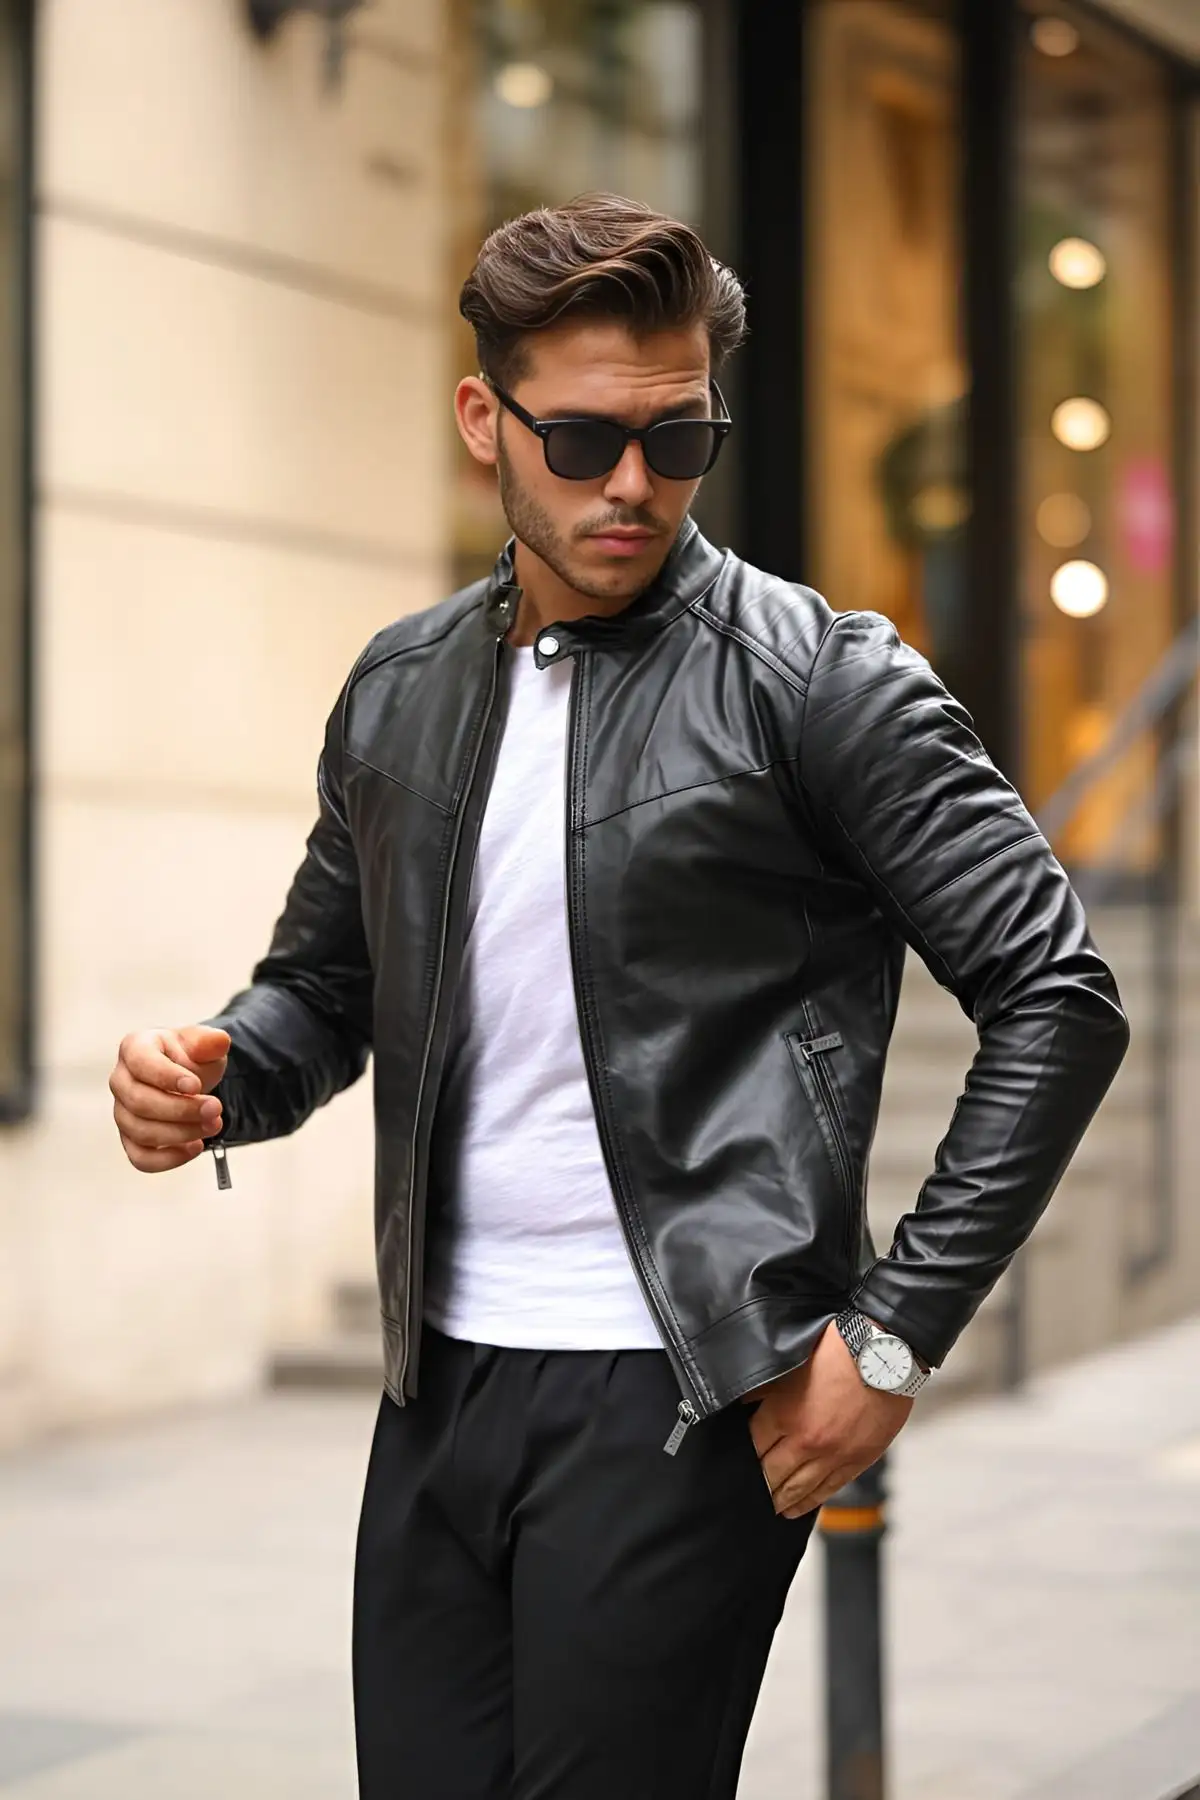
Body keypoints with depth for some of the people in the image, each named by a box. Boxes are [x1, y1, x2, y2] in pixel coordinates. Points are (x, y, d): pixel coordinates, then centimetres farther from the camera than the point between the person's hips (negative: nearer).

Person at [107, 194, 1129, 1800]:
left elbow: (1056, 1000, -7)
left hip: (686, 1404, -5)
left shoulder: (817, 681, -6)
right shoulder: (399, 693, 11)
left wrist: (895, 1332, -10)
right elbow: (325, 982, 23)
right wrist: (214, 1078, -1)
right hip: (442, 1381, 6)